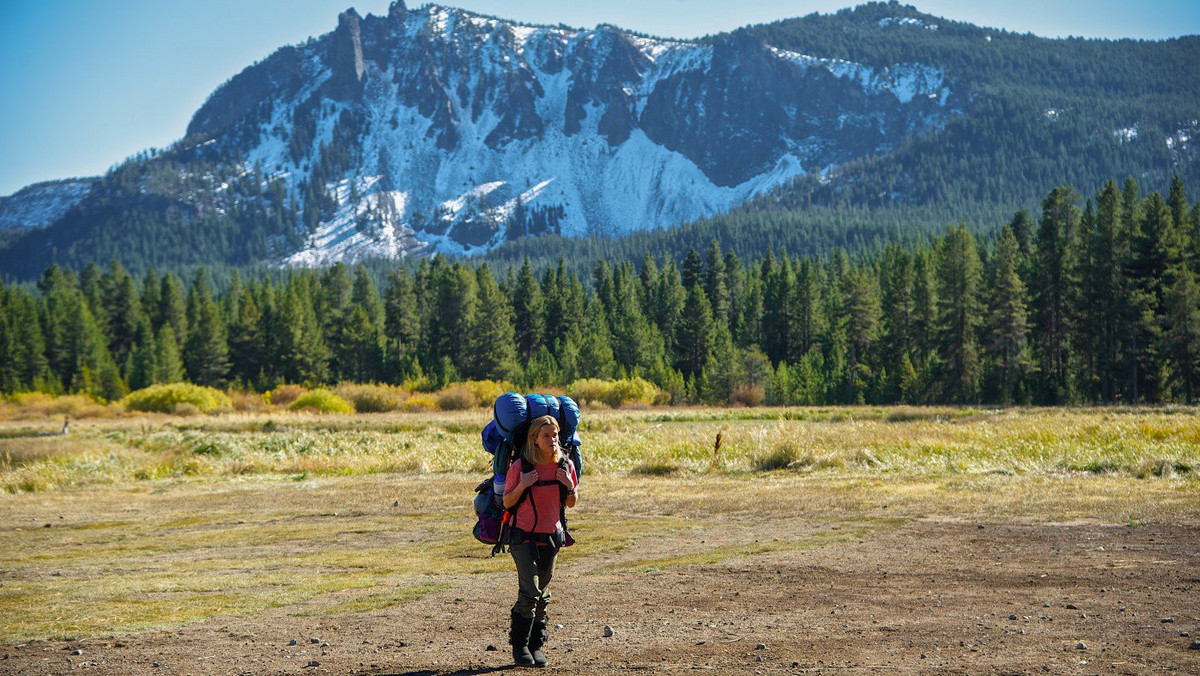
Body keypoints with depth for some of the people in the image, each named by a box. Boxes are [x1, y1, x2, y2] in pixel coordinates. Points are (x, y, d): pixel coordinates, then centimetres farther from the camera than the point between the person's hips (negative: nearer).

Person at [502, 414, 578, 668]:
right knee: (529, 592, -14)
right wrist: (522, 485, -22)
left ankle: (536, 645, 19)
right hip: (525, 536, -3)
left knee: (542, 594, 9)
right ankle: (519, 645, -2)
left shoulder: (565, 466, -1)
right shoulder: (520, 466, -10)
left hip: (551, 537, 3)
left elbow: (570, 504, 9)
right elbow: (507, 503, -5)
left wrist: (570, 486, -12)